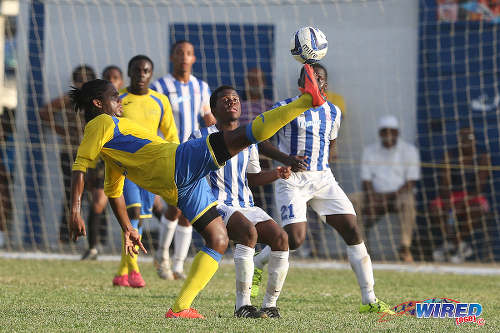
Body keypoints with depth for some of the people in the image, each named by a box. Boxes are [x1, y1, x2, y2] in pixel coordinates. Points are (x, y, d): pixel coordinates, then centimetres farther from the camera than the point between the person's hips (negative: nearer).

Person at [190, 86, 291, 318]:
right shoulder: (202, 138, 1)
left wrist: (277, 174, 7)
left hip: (246, 206, 6)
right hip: (217, 205, -6)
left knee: (280, 237, -19)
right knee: (248, 231, -35)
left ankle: (270, 305, -9)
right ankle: (242, 305, -31)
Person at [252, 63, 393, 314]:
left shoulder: (333, 112, 11)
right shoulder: (285, 108, -5)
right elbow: (260, 140, -5)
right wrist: (286, 159, -19)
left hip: (323, 180, 5)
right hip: (292, 180, -5)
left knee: (352, 231, -7)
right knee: (295, 238, -20)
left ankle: (369, 300, -3)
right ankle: (256, 265, 11)